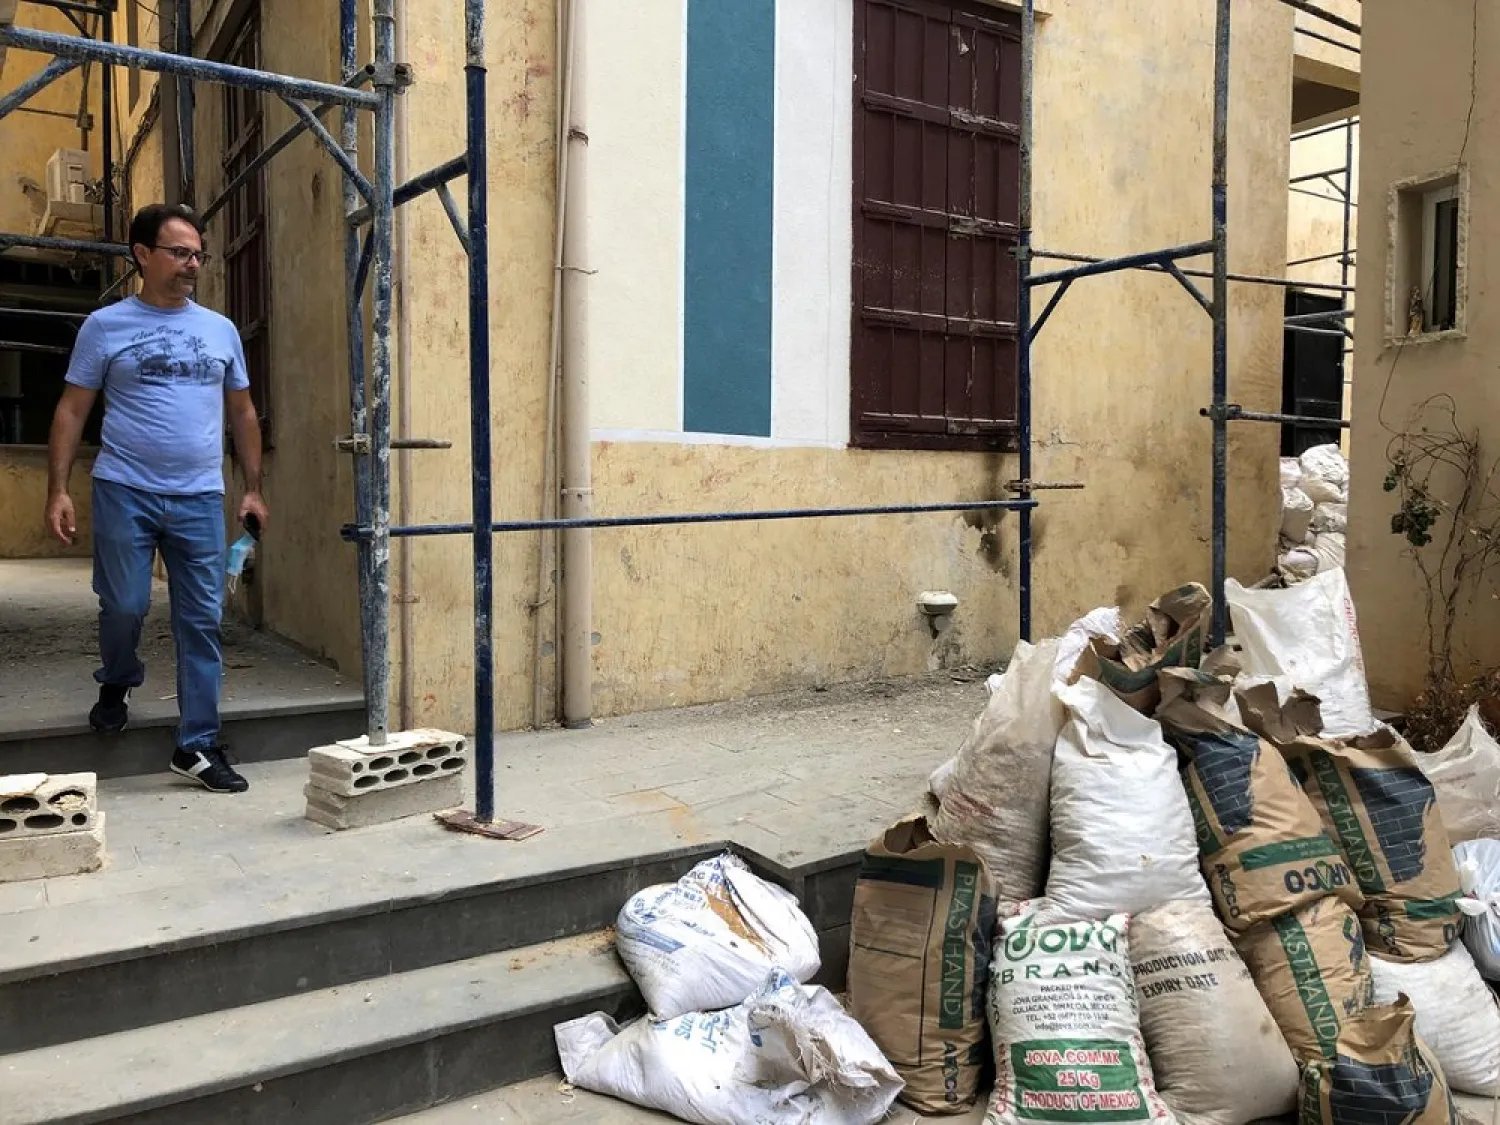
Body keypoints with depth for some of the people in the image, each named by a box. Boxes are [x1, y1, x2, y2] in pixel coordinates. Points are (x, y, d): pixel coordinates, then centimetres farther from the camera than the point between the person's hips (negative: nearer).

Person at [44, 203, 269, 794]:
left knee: (201, 621, 2)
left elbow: (242, 412, 15)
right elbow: (72, 411, 3)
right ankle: (117, 683, 37)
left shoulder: (220, 329, 10)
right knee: (125, 607, 3)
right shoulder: (105, 325, 3)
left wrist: (253, 489, 9)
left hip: (200, 499, 2)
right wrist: (57, 490, -5)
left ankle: (198, 746, 10)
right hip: (125, 493, -2)